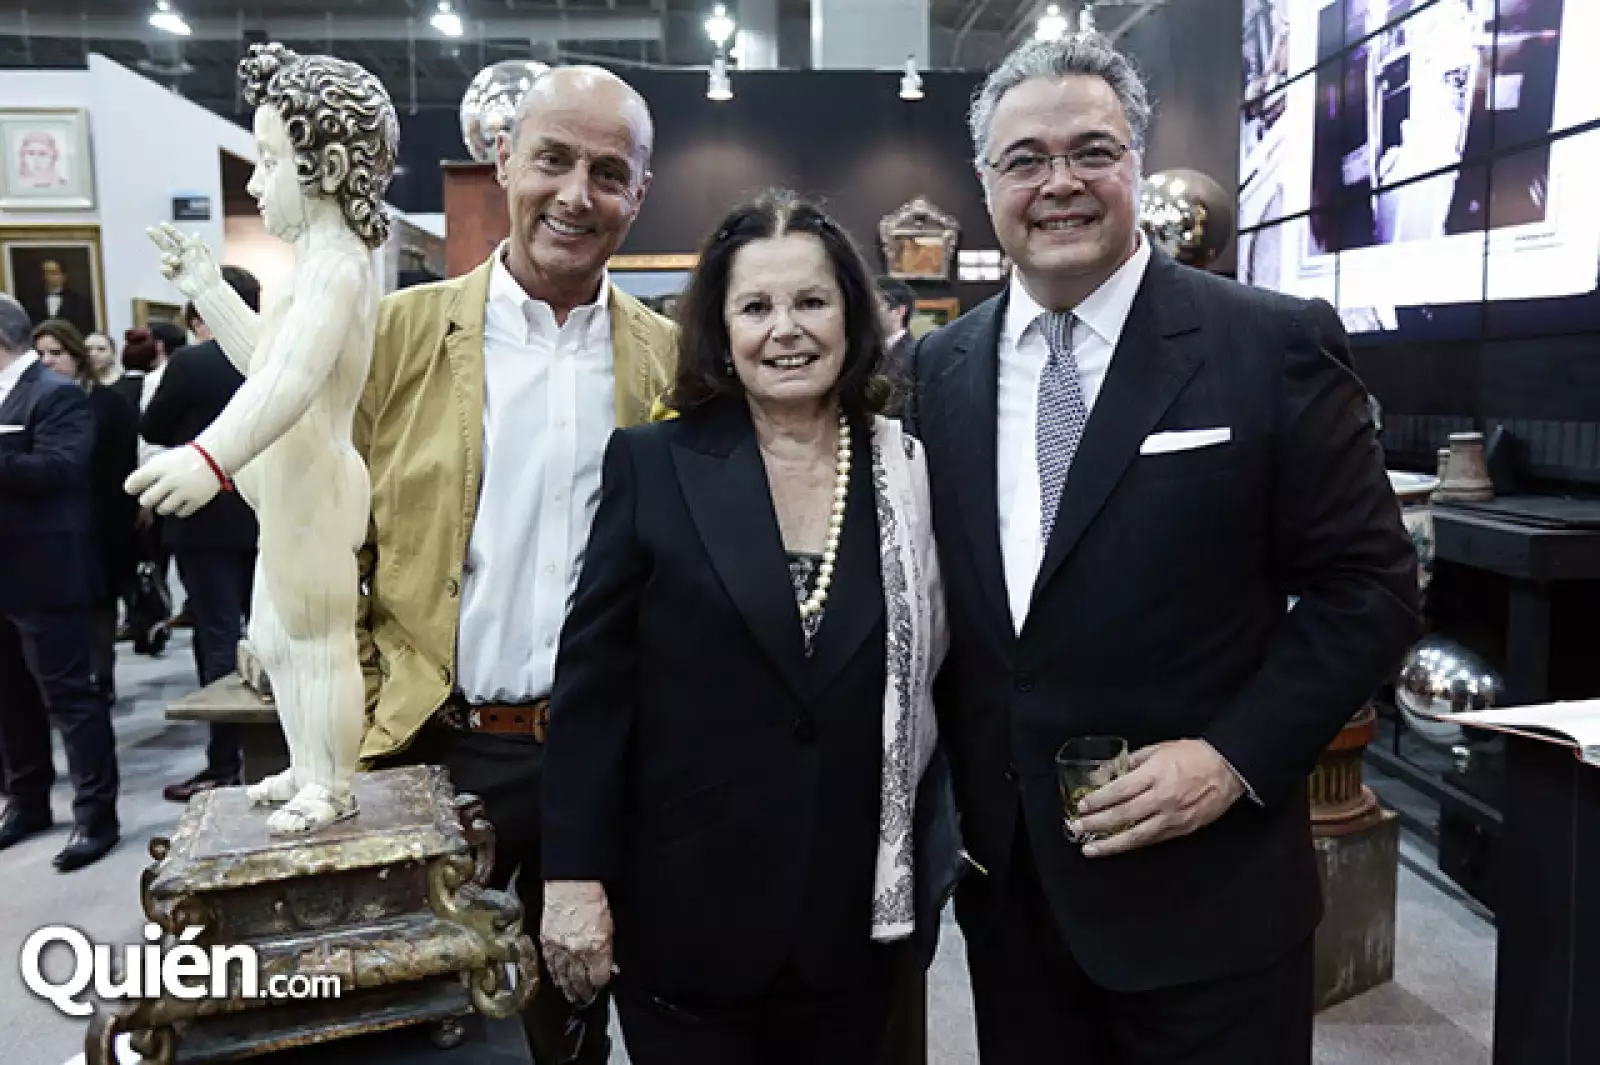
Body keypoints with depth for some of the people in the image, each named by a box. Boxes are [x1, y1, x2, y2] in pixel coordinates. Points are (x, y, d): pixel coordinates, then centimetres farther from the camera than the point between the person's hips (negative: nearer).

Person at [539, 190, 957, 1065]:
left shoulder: (915, 474, -1)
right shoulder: (652, 466, -6)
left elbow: (937, 680, 6)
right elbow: (589, 679, -5)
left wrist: (937, 859, 4)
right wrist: (573, 877, -7)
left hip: (855, 920, 2)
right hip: (685, 915, -2)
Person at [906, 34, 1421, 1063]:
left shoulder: (1273, 345, -9)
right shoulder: (942, 367, 3)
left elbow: (1370, 585, -7)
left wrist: (1236, 756, -16)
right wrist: (960, 801, 4)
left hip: (1205, 886, -3)